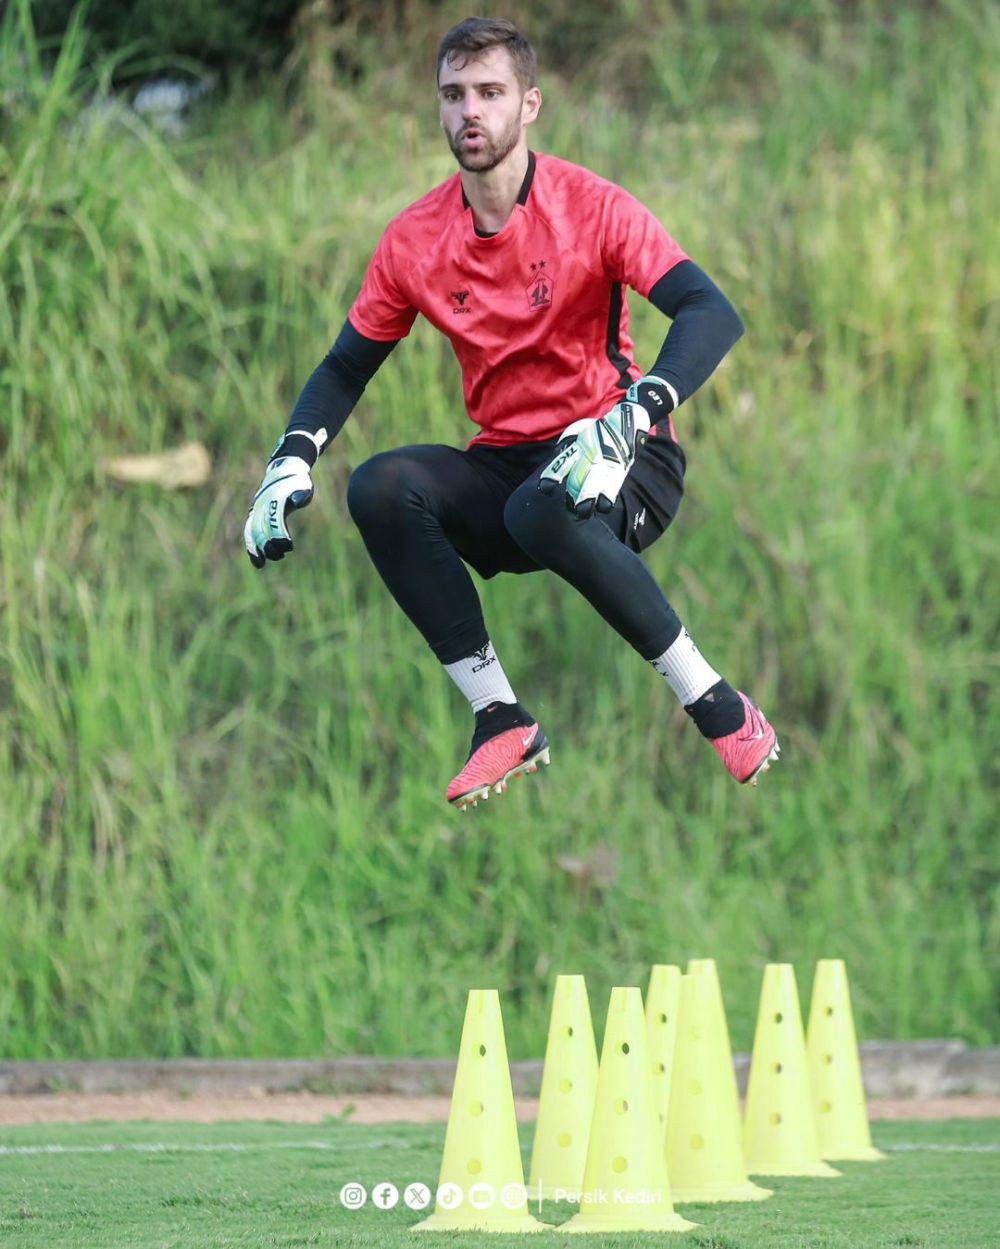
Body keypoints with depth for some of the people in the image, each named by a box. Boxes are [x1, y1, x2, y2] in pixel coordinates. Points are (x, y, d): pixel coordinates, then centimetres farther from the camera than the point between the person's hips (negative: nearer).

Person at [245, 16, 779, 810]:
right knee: (381, 489, -24)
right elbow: (349, 365, 12)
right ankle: (502, 722, -15)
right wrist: (291, 463, -7)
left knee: (544, 511, -38)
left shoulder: (589, 207, -11)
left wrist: (632, 417, -39)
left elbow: (712, 314, -22)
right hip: (505, 468, 5)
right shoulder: (416, 239, 2)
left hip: (613, 464, -5)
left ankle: (717, 707, -22)